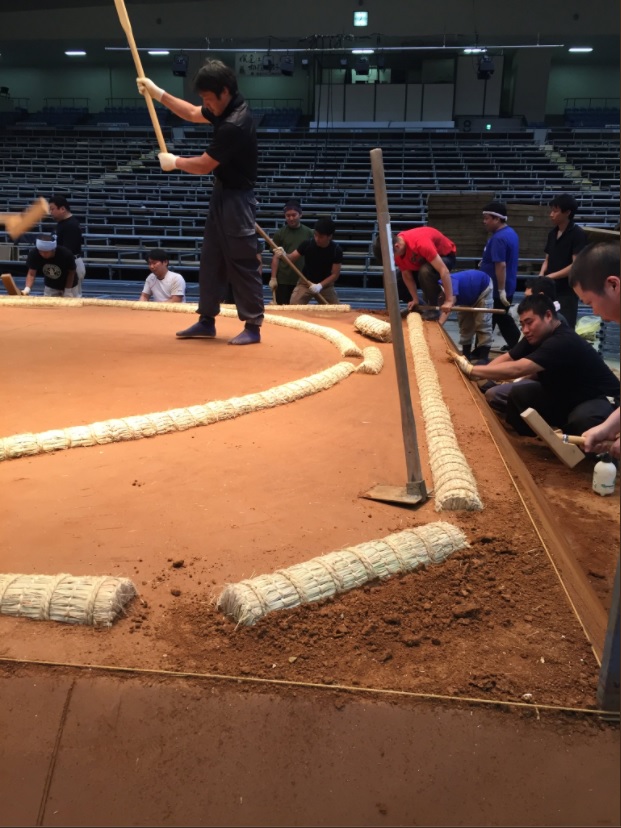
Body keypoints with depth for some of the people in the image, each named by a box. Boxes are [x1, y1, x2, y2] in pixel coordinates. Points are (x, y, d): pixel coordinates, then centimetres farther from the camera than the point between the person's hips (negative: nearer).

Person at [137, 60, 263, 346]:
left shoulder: (234, 124, -24)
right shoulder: (227, 109, 5)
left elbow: (204, 165, -19)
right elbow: (193, 114, 23)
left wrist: (174, 162, -2)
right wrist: (158, 93, 17)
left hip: (236, 199, -10)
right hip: (222, 194, 10)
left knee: (242, 263, -6)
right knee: (211, 259, 12)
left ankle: (253, 327, 1)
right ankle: (207, 321, 20)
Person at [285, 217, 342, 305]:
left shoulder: (336, 250, -16)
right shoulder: (307, 244, -15)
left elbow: (335, 274, -14)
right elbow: (291, 258, -9)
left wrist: (320, 285, -27)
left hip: (325, 285, 0)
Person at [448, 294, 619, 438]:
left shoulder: (563, 342, -33)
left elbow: (516, 369, -41)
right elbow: (507, 358, -4)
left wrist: (471, 370, -37)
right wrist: (480, 375, -24)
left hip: (601, 399, -8)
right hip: (564, 395, 8)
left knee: (582, 419, -40)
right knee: (516, 394, -12)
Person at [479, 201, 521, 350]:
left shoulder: (498, 238, -22)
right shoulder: (510, 233, 11)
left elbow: (501, 265, -27)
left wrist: (501, 290, -26)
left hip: (496, 290, -10)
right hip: (507, 287, 10)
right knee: (504, 320, 17)